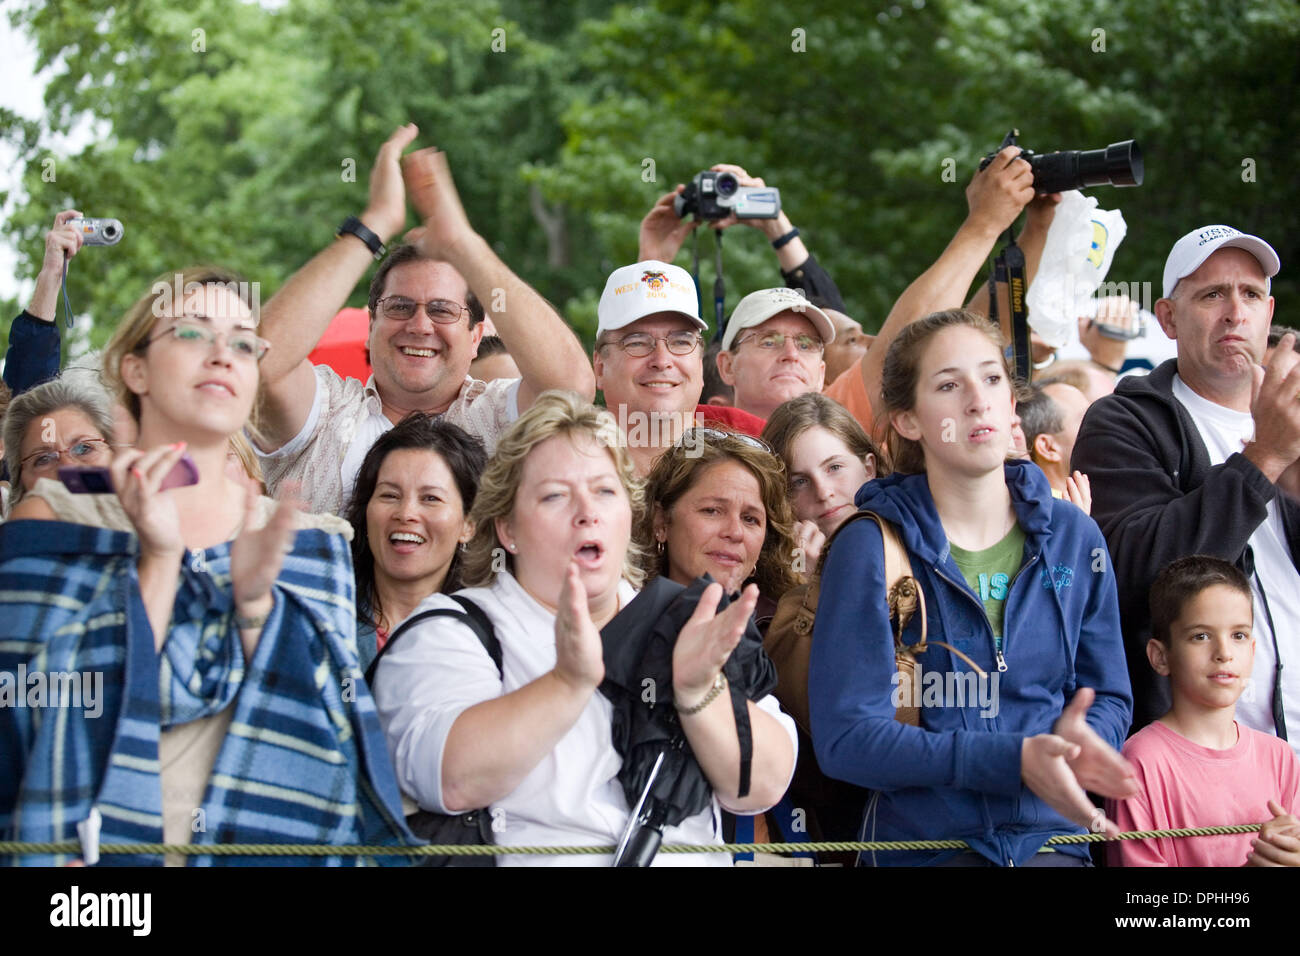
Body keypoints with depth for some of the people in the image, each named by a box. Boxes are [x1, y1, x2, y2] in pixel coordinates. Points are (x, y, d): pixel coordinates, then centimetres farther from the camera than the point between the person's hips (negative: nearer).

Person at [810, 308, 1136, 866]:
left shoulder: (1073, 538, 10)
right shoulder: (869, 548, -2)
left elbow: (1110, 699, 16)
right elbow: (844, 738, -9)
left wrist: (1080, 738, -9)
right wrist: (1014, 760, -17)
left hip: (1049, 836, 3)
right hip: (922, 842, -3)